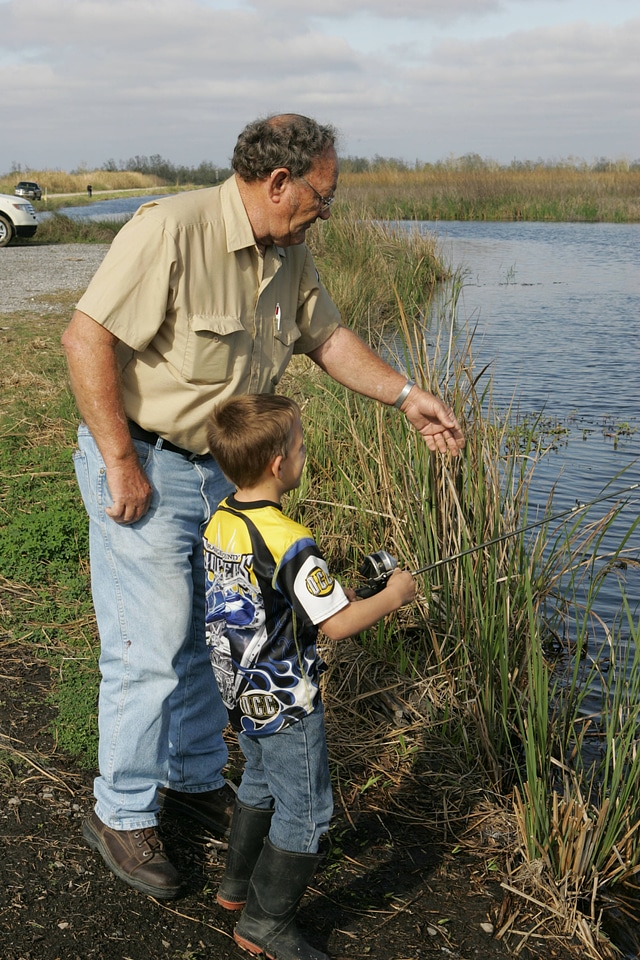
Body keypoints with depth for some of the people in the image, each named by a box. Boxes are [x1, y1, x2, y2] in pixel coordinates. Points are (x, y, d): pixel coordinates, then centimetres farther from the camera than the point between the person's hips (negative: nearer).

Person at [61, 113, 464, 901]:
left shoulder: (288, 252, 3)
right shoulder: (170, 230, -23)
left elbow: (326, 335, 15)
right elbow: (86, 338, -25)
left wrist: (405, 395, 4)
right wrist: (122, 466, -22)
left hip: (221, 468, 8)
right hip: (141, 463, -8)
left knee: (209, 634, 17)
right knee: (151, 645, -2)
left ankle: (195, 778, 37)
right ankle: (121, 814, 18)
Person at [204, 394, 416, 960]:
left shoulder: (219, 522, -2)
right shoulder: (289, 542, -29)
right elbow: (336, 624, -25)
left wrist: (323, 589, 15)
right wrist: (394, 596, -10)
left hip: (243, 696, 9)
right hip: (287, 707, -8)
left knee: (261, 785, 28)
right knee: (304, 811, 8)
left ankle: (239, 882, 44)